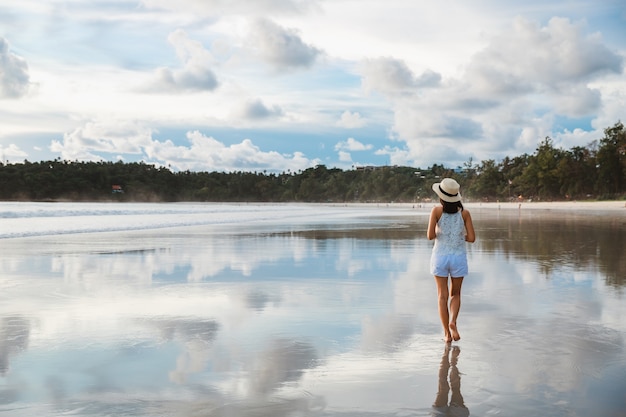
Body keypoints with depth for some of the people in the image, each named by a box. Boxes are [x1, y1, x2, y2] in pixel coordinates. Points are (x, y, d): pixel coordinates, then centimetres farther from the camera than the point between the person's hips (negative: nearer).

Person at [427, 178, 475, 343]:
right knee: (455, 294, 17)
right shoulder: (464, 212, -4)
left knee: (443, 295, 7)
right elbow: (471, 238, -6)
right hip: (458, 256, 1)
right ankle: (453, 321, -6)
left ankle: (447, 333, 6)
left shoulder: (437, 211, -8)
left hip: (440, 256, -1)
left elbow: (430, 236, -12)